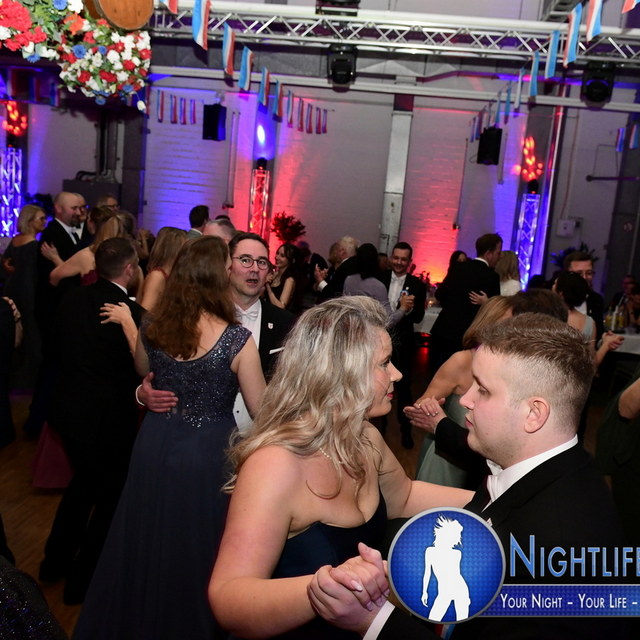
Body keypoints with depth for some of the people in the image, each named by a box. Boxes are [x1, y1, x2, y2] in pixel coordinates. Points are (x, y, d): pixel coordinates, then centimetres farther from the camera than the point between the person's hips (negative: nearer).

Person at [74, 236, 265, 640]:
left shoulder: (154, 329, -8)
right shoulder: (238, 339, -20)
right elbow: (260, 408, -11)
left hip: (156, 447, 4)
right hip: (209, 454, -4)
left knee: (149, 543, 25)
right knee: (198, 548, 18)